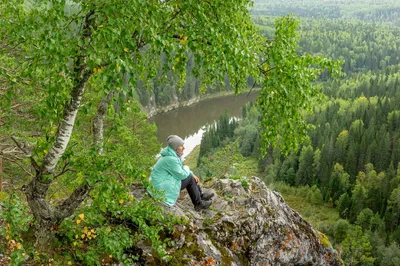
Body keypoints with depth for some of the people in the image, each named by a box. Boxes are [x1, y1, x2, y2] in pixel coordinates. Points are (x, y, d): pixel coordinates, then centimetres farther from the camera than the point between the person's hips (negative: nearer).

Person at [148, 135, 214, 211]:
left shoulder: (174, 154, 3)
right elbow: (182, 175, -19)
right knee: (189, 178, -4)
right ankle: (198, 204, 10)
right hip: (163, 189, -10)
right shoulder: (171, 159, -27)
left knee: (190, 176, 11)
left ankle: (201, 195, 21)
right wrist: (186, 169, 1)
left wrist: (192, 174, 6)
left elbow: (179, 169, 17)